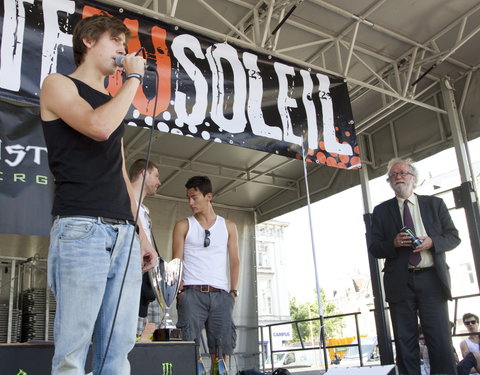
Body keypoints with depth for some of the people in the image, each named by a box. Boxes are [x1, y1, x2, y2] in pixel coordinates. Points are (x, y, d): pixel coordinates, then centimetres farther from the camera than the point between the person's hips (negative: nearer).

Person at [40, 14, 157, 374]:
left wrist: (141, 233, 18)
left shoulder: (113, 103, 26)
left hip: (124, 234, 6)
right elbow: (99, 126, -15)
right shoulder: (58, 84, 7)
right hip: (81, 228, -6)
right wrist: (134, 78, 0)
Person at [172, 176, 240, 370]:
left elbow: (234, 261, 12)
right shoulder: (183, 226, 10)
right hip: (192, 293, -1)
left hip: (220, 295, 2)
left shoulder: (228, 226, 15)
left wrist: (233, 290, 1)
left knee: (223, 348, -1)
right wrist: (180, 290, -8)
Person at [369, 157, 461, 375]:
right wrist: (394, 243, -13)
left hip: (431, 279, 0)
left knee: (440, 339, -1)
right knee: (405, 342, 4)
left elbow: (453, 237, 9)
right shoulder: (381, 211, 10)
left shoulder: (435, 204, 11)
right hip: (400, 283, 0)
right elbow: (374, 248, 7)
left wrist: (432, 242, -11)